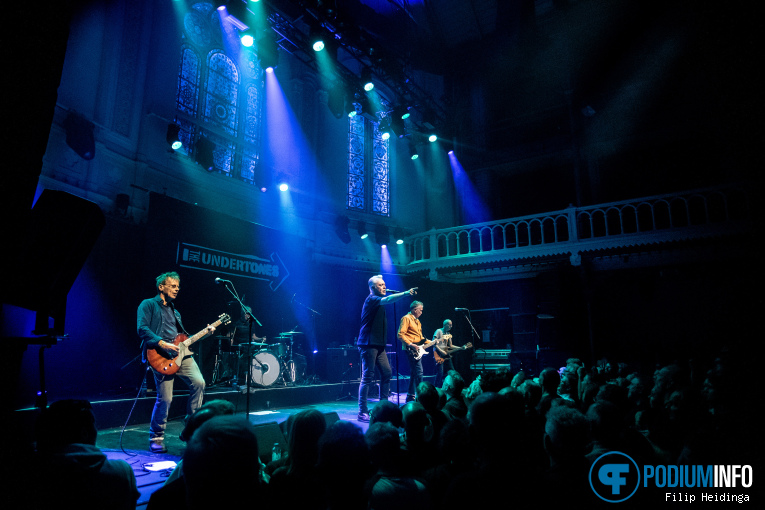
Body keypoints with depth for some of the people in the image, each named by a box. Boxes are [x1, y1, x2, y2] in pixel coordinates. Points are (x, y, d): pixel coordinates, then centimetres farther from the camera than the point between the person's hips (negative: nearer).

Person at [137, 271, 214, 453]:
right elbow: (142, 329, -10)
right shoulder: (148, 305, 5)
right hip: (161, 356, -6)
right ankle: (156, 438, 14)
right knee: (165, 398, -8)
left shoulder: (175, 312, 27)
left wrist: (205, 333, 13)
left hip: (180, 354, 6)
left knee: (198, 383, -11)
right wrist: (162, 344, -20)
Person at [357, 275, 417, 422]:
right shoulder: (371, 299, -11)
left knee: (387, 372, 6)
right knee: (368, 377, -8)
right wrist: (406, 293, -32)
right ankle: (363, 412, -2)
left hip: (378, 345, 9)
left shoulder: (378, 301, 20)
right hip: (368, 344, -9)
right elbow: (388, 300, -27)